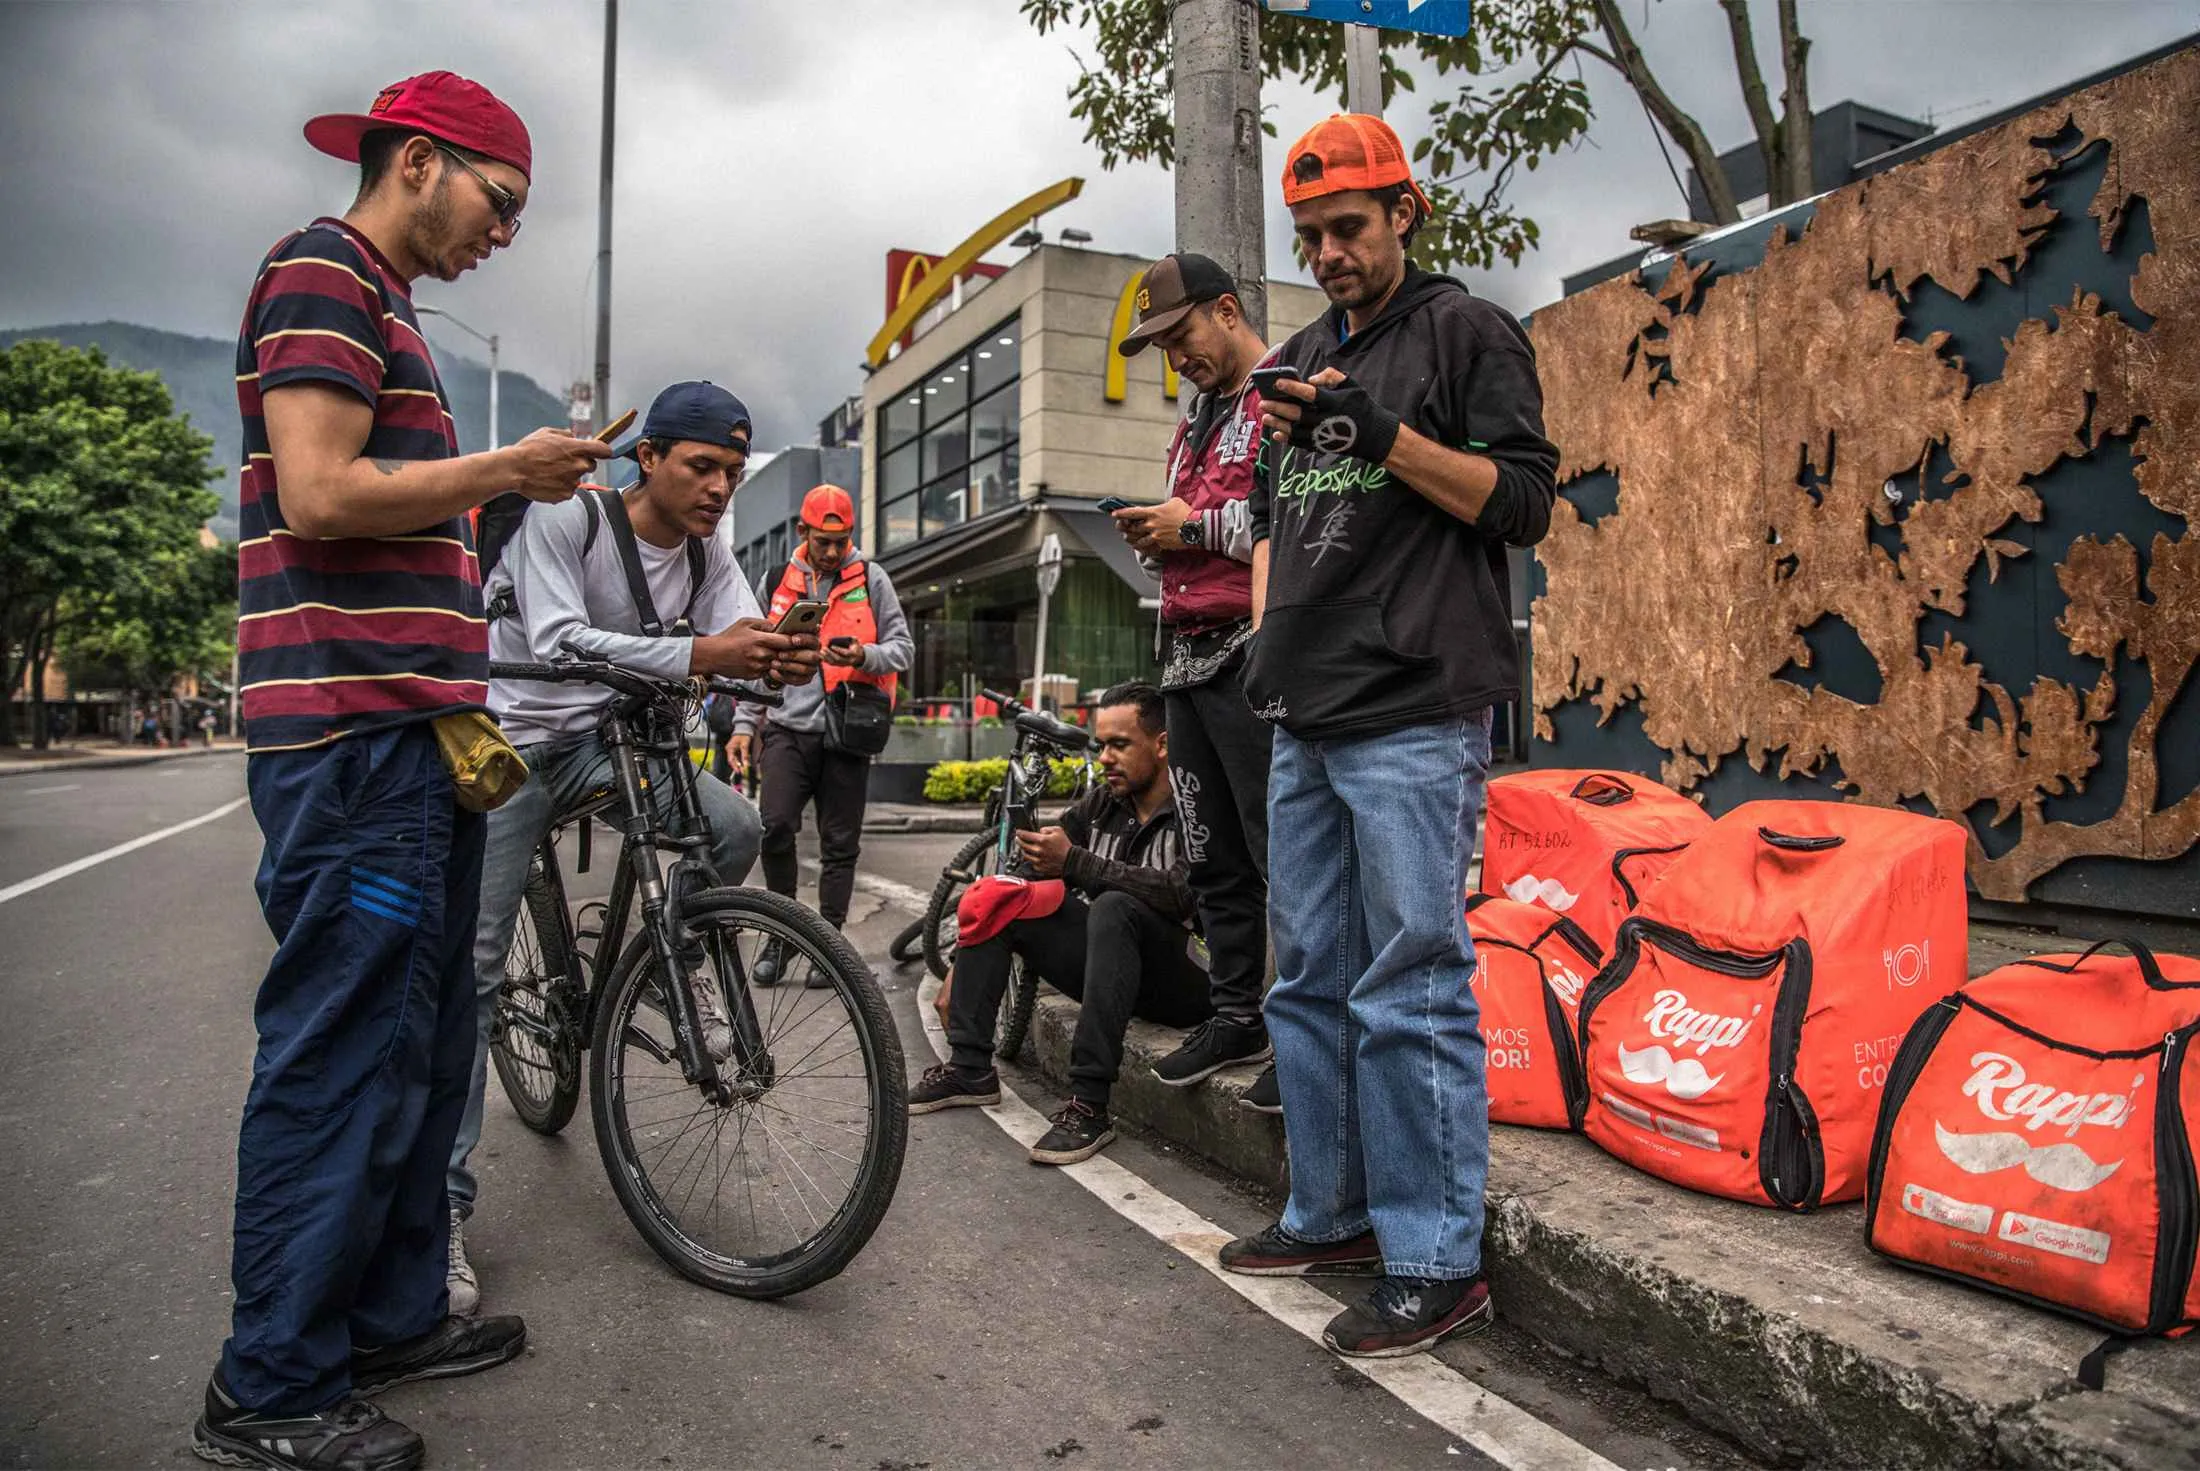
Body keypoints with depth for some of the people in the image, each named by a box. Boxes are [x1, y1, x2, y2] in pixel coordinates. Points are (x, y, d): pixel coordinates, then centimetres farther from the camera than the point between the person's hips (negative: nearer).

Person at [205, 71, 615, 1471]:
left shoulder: (381, 303, 25)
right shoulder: (322, 271, -6)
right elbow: (321, 495, -18)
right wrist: (506, 467, -9)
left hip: (413, 732, 10)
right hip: (354, 736, -10)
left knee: (420, 1043, 14)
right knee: (344, 1055, -5)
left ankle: (390, 1317, 26)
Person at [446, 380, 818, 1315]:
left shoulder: (708, 555, 0)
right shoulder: (562, 519, -17)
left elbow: (740, 649, -9)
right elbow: (558, 644, -31)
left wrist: (784, 660, -35)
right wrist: (696, 653, -43)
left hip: (605, 737, 5)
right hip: (511, 740, -4)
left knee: (736, 826, -22)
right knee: (472, 964, -10)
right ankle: (446, 1202, -2)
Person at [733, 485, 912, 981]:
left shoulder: (871, 578, 5)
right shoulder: (779, 580, 12)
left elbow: (903, 648, 4)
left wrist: (865, 656, -18)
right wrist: (744, 723, 11)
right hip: (789, 726, 1)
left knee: (839, 844, 4)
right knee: (776, 827, -15)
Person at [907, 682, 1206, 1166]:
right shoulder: (1101, 805, 6)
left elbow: (1182, 893, -29)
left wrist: (1074, 862, -30)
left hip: (1187, 981, -7)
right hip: (1111, 966, 7)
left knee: (1115, 908, -36)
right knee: (992, 899, -2)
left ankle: (1090, 1105, -32)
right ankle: (968, 1069, -2)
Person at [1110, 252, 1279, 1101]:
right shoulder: (1197, 417, 25)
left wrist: (1196, 526, -13)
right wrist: (1155, 537, 8)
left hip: (1256, 656, -9)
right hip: (1191, 657, 9)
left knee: (1280, 852, -6)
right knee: (1213, 857, 12)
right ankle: (1237, 1017, 22)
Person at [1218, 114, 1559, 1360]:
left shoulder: (1468, 334, 3)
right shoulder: (1302, 358, 22)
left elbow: (1524, 503, -6)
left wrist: (1382, 434, -16)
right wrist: (1267, 632, 11)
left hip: (1416, 715, -7)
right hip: (1307, 718, 8)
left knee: (1413, 990, -7)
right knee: (1312, 979, 11)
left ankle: (1439, 1263, 5)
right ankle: (1332, 1215, 24)